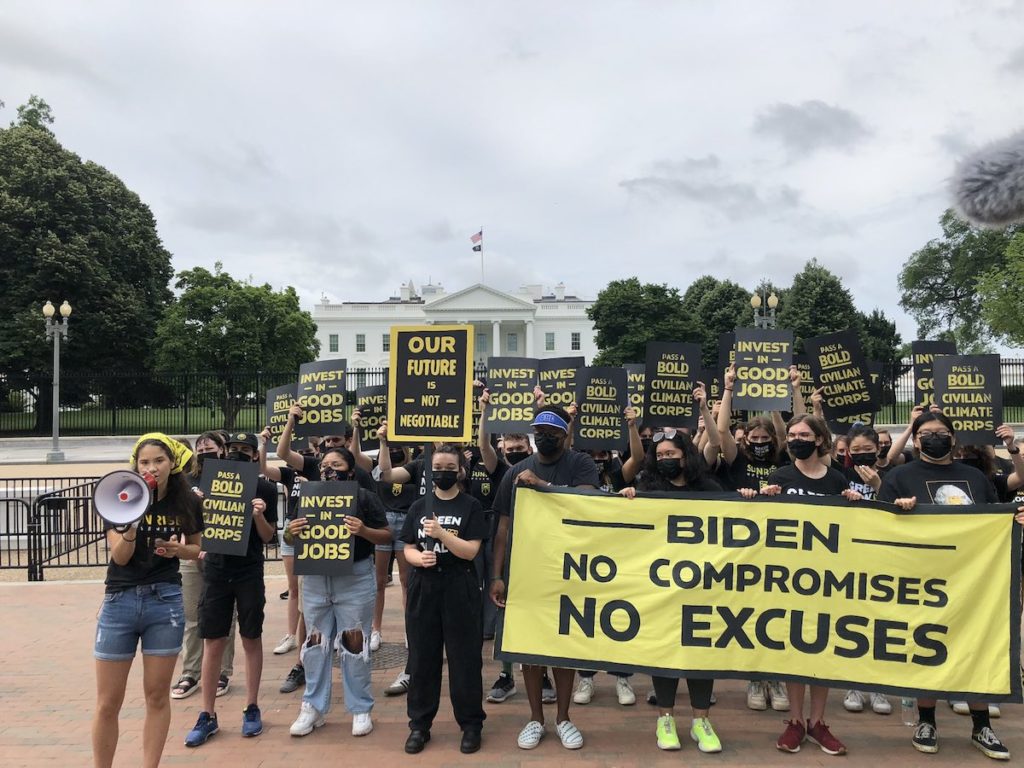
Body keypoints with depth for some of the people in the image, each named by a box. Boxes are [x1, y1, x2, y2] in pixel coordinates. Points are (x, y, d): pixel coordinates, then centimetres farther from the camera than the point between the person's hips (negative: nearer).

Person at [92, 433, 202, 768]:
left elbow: (196, 549, 12)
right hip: (120, 601, 0)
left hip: (165, 601, 1)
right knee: (108, 702, 5)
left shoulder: (187, 503, -2)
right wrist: (131, 525, -31)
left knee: (157, 696, 8)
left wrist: (178, 549, -10)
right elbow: (120, 556, -12)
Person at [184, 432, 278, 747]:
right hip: (215, 570, 2)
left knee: (251, 639, 8)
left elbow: (268, 536, -2)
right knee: (213, 642, 6)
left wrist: (259, 515, -21)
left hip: (250, 573, -2)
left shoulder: (266, 489, -3)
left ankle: (251, 708, 22)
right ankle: (208, 715, 18)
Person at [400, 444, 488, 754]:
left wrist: (441, 533, -23)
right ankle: (419, 724, 23)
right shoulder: (419, 506, 7)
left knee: (464, 658, 4)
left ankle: (471, 724, 18)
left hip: (459, 589, -3)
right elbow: (408, 549, 6)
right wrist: (419, 558, -15)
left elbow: (470, 551, -10)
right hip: (423, 588, 3)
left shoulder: (471, 506, -2)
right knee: (422, 657, 9)